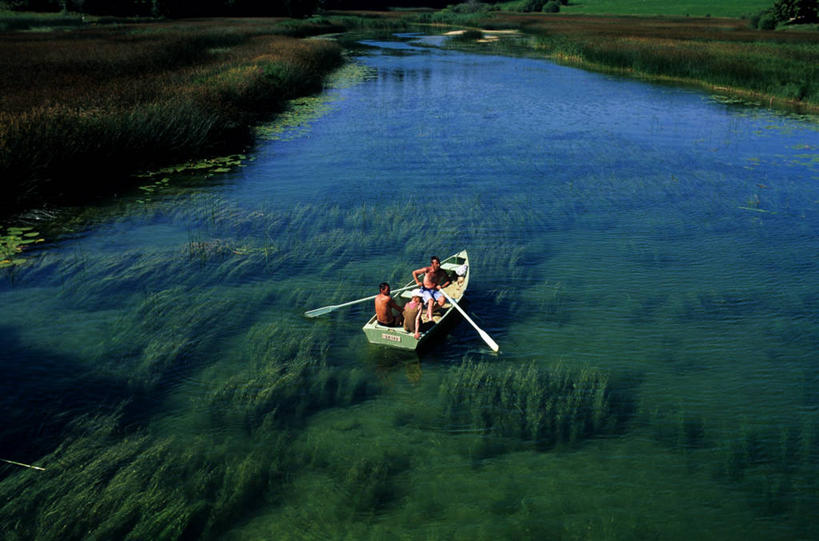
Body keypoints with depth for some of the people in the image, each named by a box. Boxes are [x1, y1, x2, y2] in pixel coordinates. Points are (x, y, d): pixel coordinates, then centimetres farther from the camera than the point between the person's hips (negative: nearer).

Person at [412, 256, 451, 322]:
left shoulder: (442, 272, -4)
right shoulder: (427, 270, -12)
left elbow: (448, 281, 7)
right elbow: (414, 272, -2)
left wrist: (442, 286, -9)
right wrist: (417, 282, -5)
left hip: (435, 290, 4)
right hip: (425, 290, -4)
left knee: (443, 299, -24)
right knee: (431, 301, -33)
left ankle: (429, 311, -6)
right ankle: (430, 318, -37)